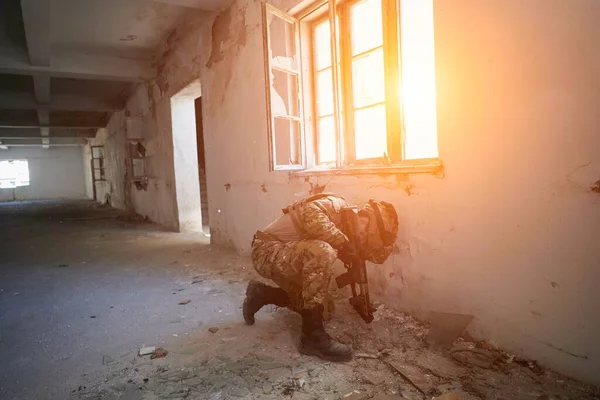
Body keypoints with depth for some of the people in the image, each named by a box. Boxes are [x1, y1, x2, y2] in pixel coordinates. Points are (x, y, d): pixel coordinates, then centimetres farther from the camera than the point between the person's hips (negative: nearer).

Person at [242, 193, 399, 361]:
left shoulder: (346, 227, 9)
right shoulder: (337, 206, -17)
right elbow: (311, 215, -38)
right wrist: (343, 242, -30)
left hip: (285, 258, 9)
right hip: (267, 251, -9)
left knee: (322, 307, 10)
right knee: (322, 252, -34)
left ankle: (262, 294, 23)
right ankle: (313, 336, -25)